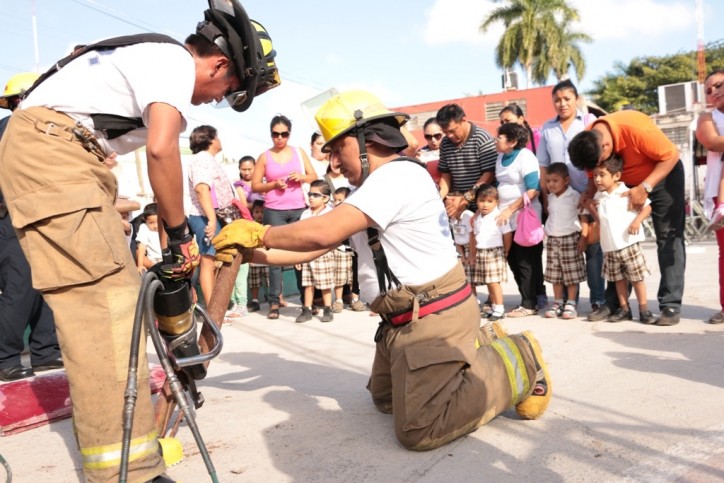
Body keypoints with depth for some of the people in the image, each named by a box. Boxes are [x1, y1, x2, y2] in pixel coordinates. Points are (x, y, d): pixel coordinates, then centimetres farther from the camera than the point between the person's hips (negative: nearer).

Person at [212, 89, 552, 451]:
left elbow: (322, 233, -27)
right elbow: (318, 247, 11)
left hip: (434, 320, -11)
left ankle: (514, 362, 4)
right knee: (385, 399, 22)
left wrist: (258, 233, -13)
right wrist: (253, 254, 1)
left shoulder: (397, 175, -19)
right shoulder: (370, 191, 15)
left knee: (419, 430, -12)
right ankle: (478, 345, 24)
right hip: (403, 321, 11)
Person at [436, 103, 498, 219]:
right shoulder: (445, 143, 7)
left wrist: (466, 198, -18)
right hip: (459, 204, 4)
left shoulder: (482, 139, -10)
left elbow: (489, 174, -14)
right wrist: (440, 197, -4)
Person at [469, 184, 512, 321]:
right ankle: (493, 307, 20)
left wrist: (505, 253, 1)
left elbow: (507, 235, -8)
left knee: (494, 282, -8)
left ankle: (499, 309, -2)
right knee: (488, 283, 11)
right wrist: (473, 254, 17)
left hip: (494, 253, -6)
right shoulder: (477, 218, 8)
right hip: (480, 253, 6)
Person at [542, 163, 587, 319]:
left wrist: (583, 238, -13)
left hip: (570, 238, -5)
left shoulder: (574, 196, -8)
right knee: (555, 274, 8)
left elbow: (584, 218, -8)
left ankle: (571, 304, 6)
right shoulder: (550, 198, 10)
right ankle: (557, 303, 16)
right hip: (552, 239, 6)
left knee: (572, 274, 0)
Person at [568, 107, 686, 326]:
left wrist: (645, 188, -34)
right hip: (625, 184, 5)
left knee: (668, 238, -10)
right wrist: (590, 192, -23)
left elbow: (671, 155, -27)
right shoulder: (588, 141, -19)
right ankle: (614, 302, 6)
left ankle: (671, 305, -9)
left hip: (663, 175, -5)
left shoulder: (636, 128, -37)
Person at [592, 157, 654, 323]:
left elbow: (647, 207, -4)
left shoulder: (627, 193, -7)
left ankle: (644, 309, 10)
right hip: (609, 247, 5)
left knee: (637, 277, 2)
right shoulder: (598, 197, 9)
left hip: (629, 243, -5)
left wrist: (637, 221, -19)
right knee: (619, 278, 12)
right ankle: (624, 309, 20)